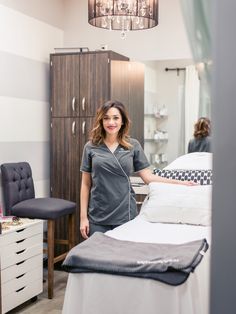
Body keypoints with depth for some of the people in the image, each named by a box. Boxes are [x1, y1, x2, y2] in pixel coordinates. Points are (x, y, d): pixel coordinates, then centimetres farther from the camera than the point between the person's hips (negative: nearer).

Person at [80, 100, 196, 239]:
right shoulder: (91, 147, 2)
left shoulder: (133, 145, 3)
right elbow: (86, 184, 5)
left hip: (125, 215, 0)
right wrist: (83, 217, 2)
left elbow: (148, 177, 3)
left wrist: (180, 182, -4)